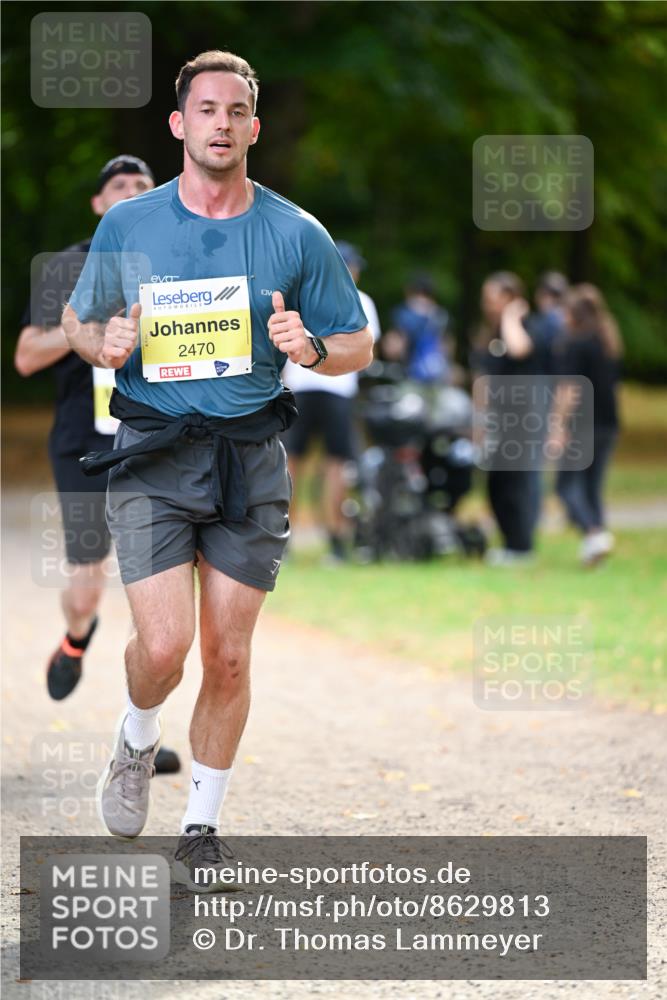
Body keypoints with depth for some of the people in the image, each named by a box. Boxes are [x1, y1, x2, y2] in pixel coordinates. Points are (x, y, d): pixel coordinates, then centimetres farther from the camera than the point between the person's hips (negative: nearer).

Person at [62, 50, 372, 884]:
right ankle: (137, 738, 21)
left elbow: (359, 346, 9)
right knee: (163, 646, -13)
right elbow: (76, 318, 15)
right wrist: (102, 342, -8)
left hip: (250, 459, 1)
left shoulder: (298, 235, 2)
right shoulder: (127, 225, 2)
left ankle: (203, 821, 21)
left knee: (228, 656, 3)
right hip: (152, 454, -1)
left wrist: (311, 348, -14)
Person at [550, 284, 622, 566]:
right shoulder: (611, 343, 12)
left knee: (567, 483, -2)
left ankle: (593, 532, -21)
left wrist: (559, 426, -16)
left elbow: (568, 388, -16)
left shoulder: (574, 343, -11)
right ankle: (595, 543, 6)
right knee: (593, 486, 13)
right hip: (608, 422, 7)